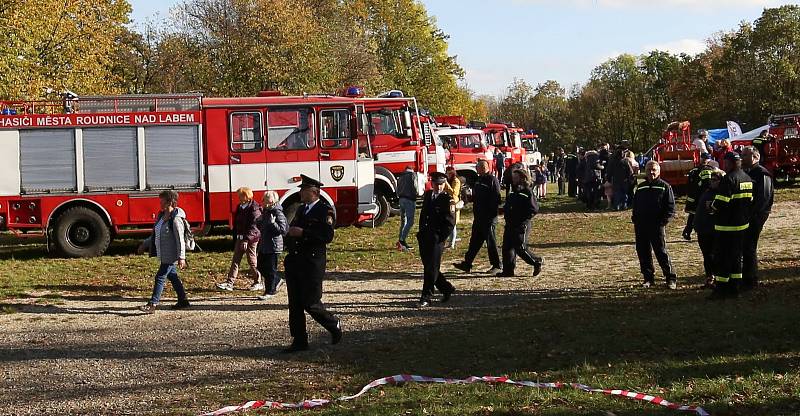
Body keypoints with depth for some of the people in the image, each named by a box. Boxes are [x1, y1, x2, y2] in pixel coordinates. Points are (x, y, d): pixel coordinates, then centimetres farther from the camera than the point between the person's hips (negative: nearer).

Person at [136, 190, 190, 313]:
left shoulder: (175, 219, -19)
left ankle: (153, 304, -5)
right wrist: (144, 245, 23)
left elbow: (180, 239, -21)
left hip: (171, 255, -9)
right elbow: (155, 234, 22)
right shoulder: (162, 216, 9)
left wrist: (181, 257, -24)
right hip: (163, 255, 10)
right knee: (172, 276, 16)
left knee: (160, 278, -8)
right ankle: (183, 301, 26)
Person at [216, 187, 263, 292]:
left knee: (252, 261, 1)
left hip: (252, 239, -8)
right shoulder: (240, 207, 11)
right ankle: (230, 283, 2)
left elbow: (253, 227, -19)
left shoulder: (254, 208, -14)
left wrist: (246, 239, -24)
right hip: (240, 238, 8)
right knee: (235, 260, 3)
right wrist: (235, 238, 16)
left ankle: (258, 283, 14)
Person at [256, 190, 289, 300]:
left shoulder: (278, 213, -14)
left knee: (270, 269, -2)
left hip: (274, 246, -9)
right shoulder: (265, 211, 12)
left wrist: (272, 223, -28)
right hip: (264, 245, 9)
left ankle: (270, 292, 7)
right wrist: (260, 223, 5)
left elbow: (283, 229, -20)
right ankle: (277, 281, 31)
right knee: (261, 267, 14)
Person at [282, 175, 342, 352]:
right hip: (294, 261, 8)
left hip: (313, 262, -8)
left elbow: (328, 236, -19)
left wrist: (303, 233, -20)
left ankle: (334, 325, 20)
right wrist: (291, 233, 10)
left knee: (311, 303, -5)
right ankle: (299, 341, 13)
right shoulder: (301, 209, 17)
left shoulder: (325, 210, -8)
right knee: (295, 303, 6)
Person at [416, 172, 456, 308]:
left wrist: (440, 238, -12)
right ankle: (447, 289, 25)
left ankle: (426, 298, -1)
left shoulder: (447, 199, -7)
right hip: (424, 238, 7)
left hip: (437, 238, -7)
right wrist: (421, 232, 13)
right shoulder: (427, 195, 13)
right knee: (428, 267, 10)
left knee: (432, 268, -5)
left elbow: (450, 222, -8)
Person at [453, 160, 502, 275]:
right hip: (478, 216, 8)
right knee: (475, 240, 12)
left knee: (490, 241, -2)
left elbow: (496, 199, -16)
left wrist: (492, 214, -20)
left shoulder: (493, 180, -12)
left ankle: (496, 266, 8)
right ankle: (467, 264, 16)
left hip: (489, 217, -8)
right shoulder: (478, 180, 14)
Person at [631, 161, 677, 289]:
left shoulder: (665, 187, 1)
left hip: (657, 226, -5)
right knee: (643, 253, 6)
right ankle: (648, 278, 17)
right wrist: (635, 220, 9)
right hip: (641, 227, 5)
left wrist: (663, 221, -13)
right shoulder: (640, 187, 16)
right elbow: (635, 205, 23)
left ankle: (671, 278, 1)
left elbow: (671, 207, -3)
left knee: (661, 252, -7)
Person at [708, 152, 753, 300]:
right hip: (742, 225, 9)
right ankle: (734, 288, 18)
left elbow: (720, 203, -22)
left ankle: (720, 290, 1)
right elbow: (750, 200, 15)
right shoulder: (748, 179, 10)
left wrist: (712, 206, -3)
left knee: (721, 258, -1)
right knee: (736, 257, 15)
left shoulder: (729, 179, -18)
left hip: (726, 226, -8)